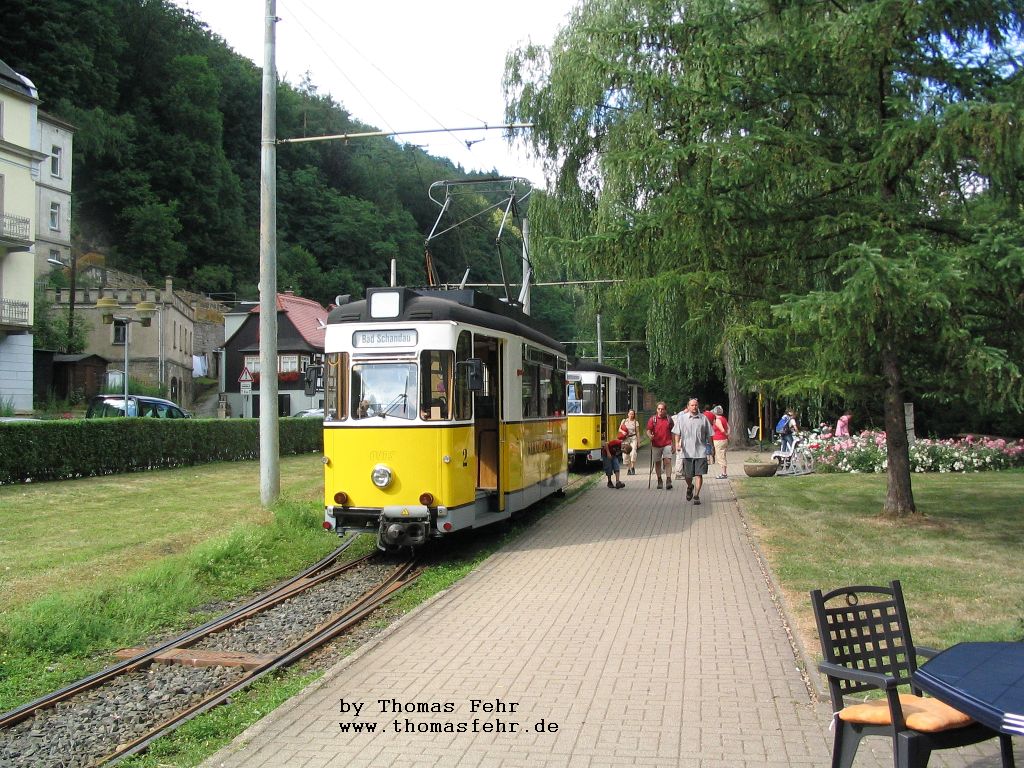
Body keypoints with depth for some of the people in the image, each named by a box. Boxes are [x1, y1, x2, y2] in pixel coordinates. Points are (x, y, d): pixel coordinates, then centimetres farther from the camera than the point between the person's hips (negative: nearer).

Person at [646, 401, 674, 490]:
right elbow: (648, 431, 1)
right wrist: (650, 435, -23)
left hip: (667, 444, -1)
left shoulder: (669, 419, 5)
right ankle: (659, 481, 23)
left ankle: (668, 480, -14)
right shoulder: (652, 419, 2)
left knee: (667, 461, -13)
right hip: (656, 445, 1)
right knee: (657, 463, 9)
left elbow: (672, 433, 12)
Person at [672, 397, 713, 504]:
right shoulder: (682, 419, 4)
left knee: (699, 474, -4)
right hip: (687, 452, 0)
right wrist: (677, 443, -11)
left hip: (701, 451, 0)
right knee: (687, 475, 7)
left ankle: (696, 495, 6)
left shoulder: (703, 418, 5)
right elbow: (677, 433, 4)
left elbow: (708, 434, 11)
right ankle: (690, 487, 39)